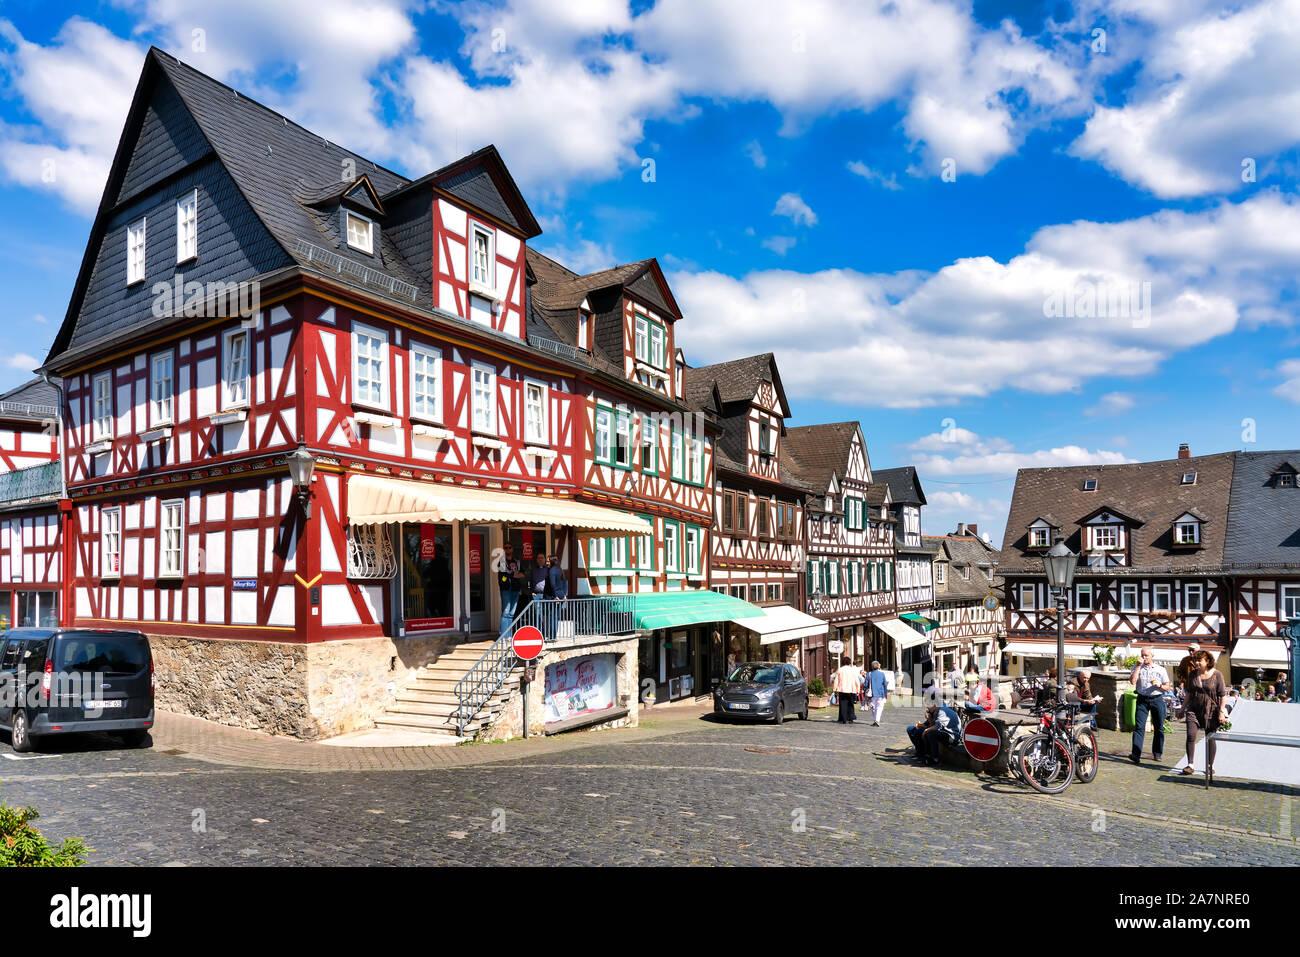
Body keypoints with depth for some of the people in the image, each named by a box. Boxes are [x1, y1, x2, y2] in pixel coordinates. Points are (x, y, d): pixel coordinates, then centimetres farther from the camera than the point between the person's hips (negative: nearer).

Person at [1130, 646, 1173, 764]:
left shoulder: (1161, 669, 7)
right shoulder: (1138, 668, 7)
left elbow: (1168, 687, 10)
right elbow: (1132, 681, -10)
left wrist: (1159, 685, -11)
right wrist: (1138, 666, -9)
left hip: (1157, 699, 1)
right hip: (1142, 699, -1)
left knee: (1159, 728, 6)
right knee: (1139, 727, -11)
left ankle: (1157, 754, 22)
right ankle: (1136, 755, -17)